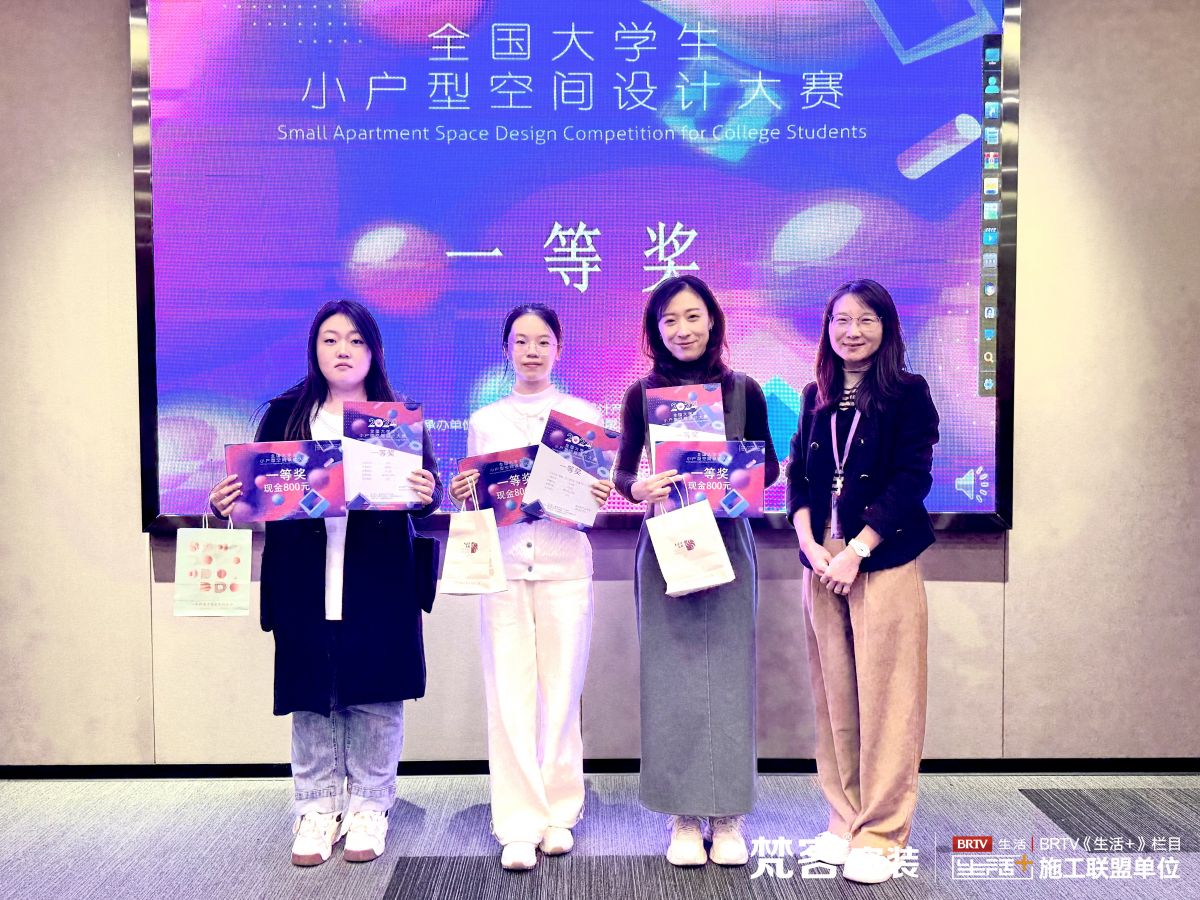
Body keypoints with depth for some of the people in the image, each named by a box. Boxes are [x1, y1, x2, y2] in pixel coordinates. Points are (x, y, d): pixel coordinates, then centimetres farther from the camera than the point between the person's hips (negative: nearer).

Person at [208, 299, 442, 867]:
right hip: (305, 581, 1)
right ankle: (317, 809, 23)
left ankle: (368, 809, 20)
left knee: (376, 693, 5)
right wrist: (226, 502, -14)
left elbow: (427, 492, 0)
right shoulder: (284, 415, 8)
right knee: (311, 695, 8)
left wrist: (427, 494, -22)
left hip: (380, 581, -1)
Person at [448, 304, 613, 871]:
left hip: (564, 565, 0)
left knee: (561, 694, 2)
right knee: (509, 696, -2)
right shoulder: (483, 421, 13)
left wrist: (599, 497, -13)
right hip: (503, 565, 1)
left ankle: (559, 814, 18)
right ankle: (519, 825, 6)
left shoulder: (584, 415, 10)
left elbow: (598, 494, 8)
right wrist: (461, 495, -8)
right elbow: (477, 501, 13)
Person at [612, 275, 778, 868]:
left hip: (728, 542, 0)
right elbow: (622, 472, 1)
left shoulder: (743, 390, 3)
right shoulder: (643, 393, 3)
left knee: (728, 674, 3)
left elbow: (769, 464, 6)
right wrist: (642, 489, -20)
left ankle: (727, 817, 16)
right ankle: (684, 817, 15)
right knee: (670, 678, 3)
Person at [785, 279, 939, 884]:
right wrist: (810, 544, -6)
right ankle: (844, 821, 21)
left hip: (883, 559, -4)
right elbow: (799, 476, 10)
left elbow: (911, 480, -8)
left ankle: (881, 834, 10)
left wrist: (856, 550, -14)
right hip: (821, 559, 5)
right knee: (834, 696, 8)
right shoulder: (817, 397, 13)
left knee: (884, 697, -1)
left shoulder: (908, 394, -1)